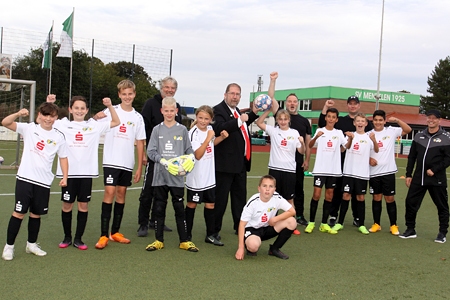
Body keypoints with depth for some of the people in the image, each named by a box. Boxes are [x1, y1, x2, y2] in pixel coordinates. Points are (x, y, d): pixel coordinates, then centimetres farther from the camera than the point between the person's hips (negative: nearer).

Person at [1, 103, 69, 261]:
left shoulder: (59, 136, 3)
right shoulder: (29, 128, -1)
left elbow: (63, 157, 10)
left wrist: (65, 177, 0)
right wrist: (18, 114, -27)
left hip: (44, 182, 2)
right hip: (24, 178, -2)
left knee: (36, 214, 12)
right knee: (19, 212, -1)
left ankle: (31, 244, 29)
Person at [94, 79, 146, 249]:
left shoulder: (137, 117, 8)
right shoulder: (111, 111, 1)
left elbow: (140, 143, 8)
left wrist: (139, 167, 5)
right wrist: (97, 117, -28)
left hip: (128, 164, 3)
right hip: (111, 161, -3)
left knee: (121, 194, 9)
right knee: (110, 192, -10)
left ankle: (115, 232, 20)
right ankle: (103, 235, -6)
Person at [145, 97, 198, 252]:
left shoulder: (182, 129, 6)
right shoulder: (157, 130, 5)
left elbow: (189, 150, 9)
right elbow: (151, 151, 0)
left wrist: (191, 158, -13)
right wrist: (164, 162, -14)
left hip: (177, 177, 0)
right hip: (160, 176, 1)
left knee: (180, 208, 4)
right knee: (159, 209, 7)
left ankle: (184, 241, 14)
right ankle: (159, 240, 19)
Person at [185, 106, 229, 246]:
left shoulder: (209, 128, 3)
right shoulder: (193, 133, -17)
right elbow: (198, 155, -23)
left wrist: (222, 137, 5)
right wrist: (208, 138, -28)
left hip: (209, 176, 6)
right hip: (196, 177, -6)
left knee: (210, 204, 10)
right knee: (192, 204, 6)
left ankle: (210, 235, 20)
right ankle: (187, 234, 19)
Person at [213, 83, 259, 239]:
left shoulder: (237, 111, 15)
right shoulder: (218, 110, -12)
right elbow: (219, 129, -29)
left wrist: (254, 113, 23)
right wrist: (239, 120, -28)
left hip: (241, 162, 9)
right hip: (225, 163, -9)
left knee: (240, 196, 17)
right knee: (220, 198, -2)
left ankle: (240, 226, 30)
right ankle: (214, 230, 9)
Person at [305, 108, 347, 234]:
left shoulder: (339, 133, 9)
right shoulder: (320, 131, 0)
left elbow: (343, 149, 8)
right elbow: (310, 145, -13)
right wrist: (316, 137, -32)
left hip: (334, 169, 3)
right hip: (320, 168, -3)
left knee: (329, 195, 7)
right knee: (316, 194, -6)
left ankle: (324, 224, 14)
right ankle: (311, 222, 4)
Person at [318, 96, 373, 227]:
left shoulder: (366, 123, 7)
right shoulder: (340, 120, 7)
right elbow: (322, 124, -2)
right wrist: (326, 107, -8)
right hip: (341, 161, 0)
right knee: (338, 189, 5)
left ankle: (357, 217, 18)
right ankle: (333, 216, 13)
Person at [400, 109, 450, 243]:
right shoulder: (419, 136, 8)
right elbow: (412, 157, 11)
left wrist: (434, 170, -16)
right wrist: (408, 174, 8)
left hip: (437, 179, -4)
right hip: (418, 178, 4)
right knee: (410, 203, 3)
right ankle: (410, 230, 18)